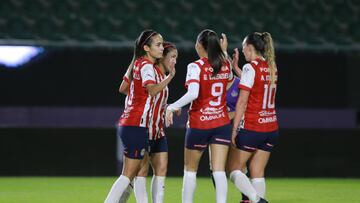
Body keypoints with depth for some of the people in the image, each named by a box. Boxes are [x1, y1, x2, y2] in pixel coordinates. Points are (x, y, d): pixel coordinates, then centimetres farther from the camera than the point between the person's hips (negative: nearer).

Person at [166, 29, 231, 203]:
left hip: (199, 125, -4)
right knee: (219, 171, -2)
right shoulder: (225, 65, 4)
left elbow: (192, 94, -26)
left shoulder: (196, 67, -12)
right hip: (222, 123, 4)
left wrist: (172, 107, -21)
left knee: (190, 169, 12)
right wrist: (223, 52, 28)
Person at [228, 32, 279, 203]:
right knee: (257, 173, 8)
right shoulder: (272, 68, 8)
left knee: (234, 169, 3)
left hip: (251, 128, -7)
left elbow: (242, 101, -14)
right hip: (271, 127, 7)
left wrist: (234, 128, -11)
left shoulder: (250, 68, -12)